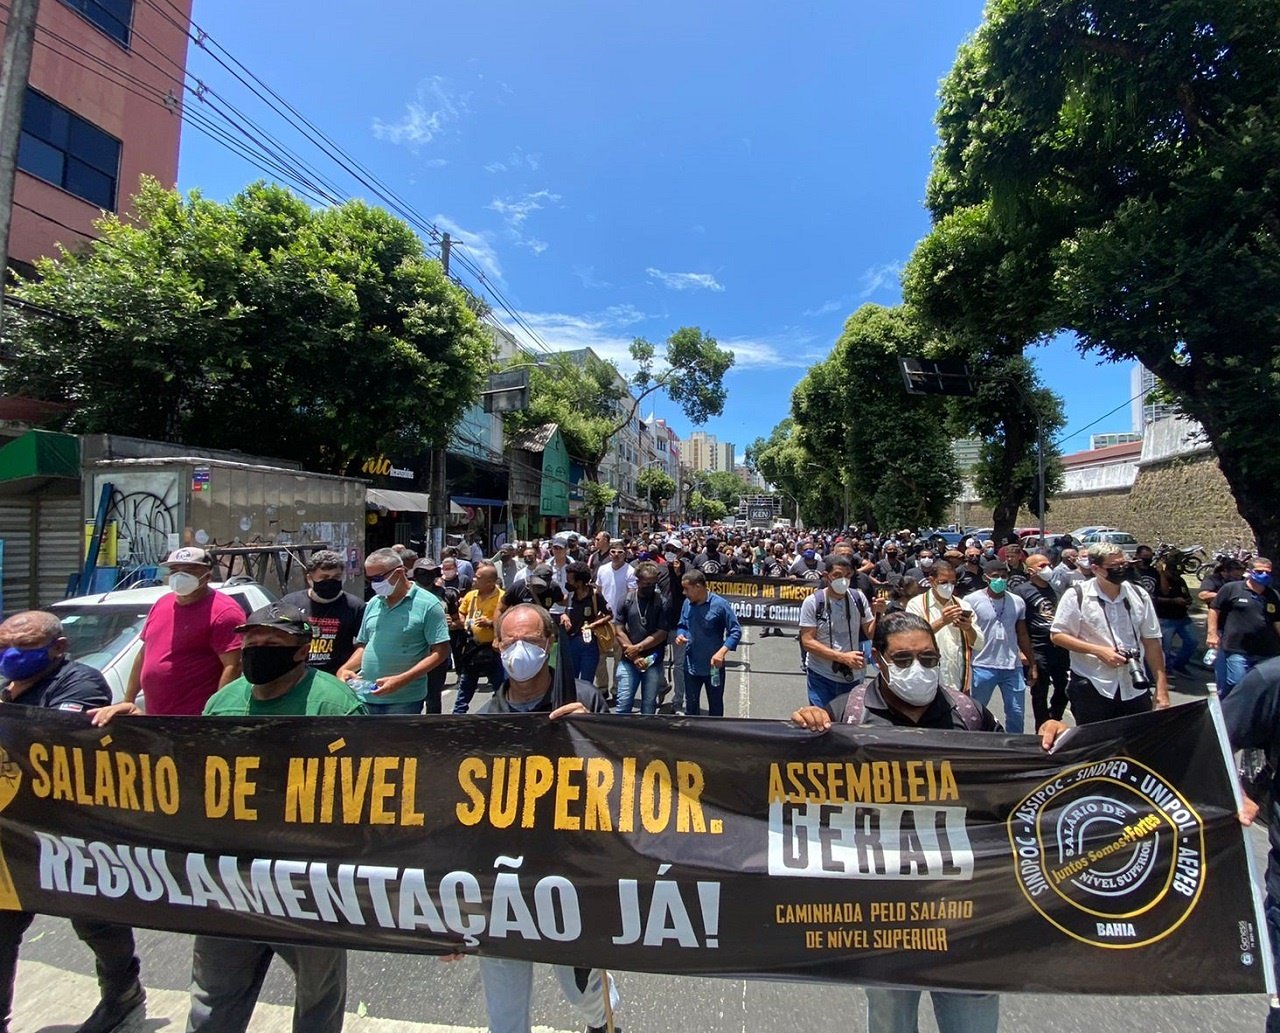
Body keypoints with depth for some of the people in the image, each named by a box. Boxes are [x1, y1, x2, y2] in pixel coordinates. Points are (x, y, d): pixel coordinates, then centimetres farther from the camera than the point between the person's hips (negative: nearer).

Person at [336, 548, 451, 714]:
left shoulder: (428, 604, -11)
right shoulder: (373, 603, 9)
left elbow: (441, 651, -13)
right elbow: (363, 645, 18)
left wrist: (401, 680, -21)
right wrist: (345, 668, -2)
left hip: (403, 701, -5)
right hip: (366, 697, 6)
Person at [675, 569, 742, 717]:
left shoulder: (720, 604, -16)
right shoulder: (687, 603, -1)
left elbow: (735, 632, -14)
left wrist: (722, 652, -25)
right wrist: (680, 636, -9)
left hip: (713, 667, -4)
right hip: (691, 666, 4)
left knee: (715, 706, 14)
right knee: (691, 705, 17)